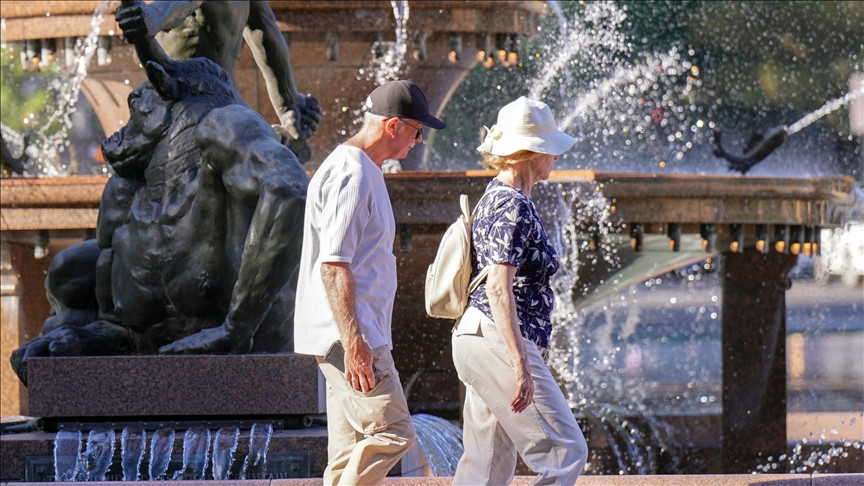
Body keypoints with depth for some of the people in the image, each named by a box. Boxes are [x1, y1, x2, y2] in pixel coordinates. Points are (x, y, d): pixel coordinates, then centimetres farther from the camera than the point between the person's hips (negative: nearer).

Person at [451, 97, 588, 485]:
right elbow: (499, 288, -23)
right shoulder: (514, 206, -15)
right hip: (498, 341, -10)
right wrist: (521, 365, -25)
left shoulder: (495, 197, 16)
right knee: (565, 452, -8)